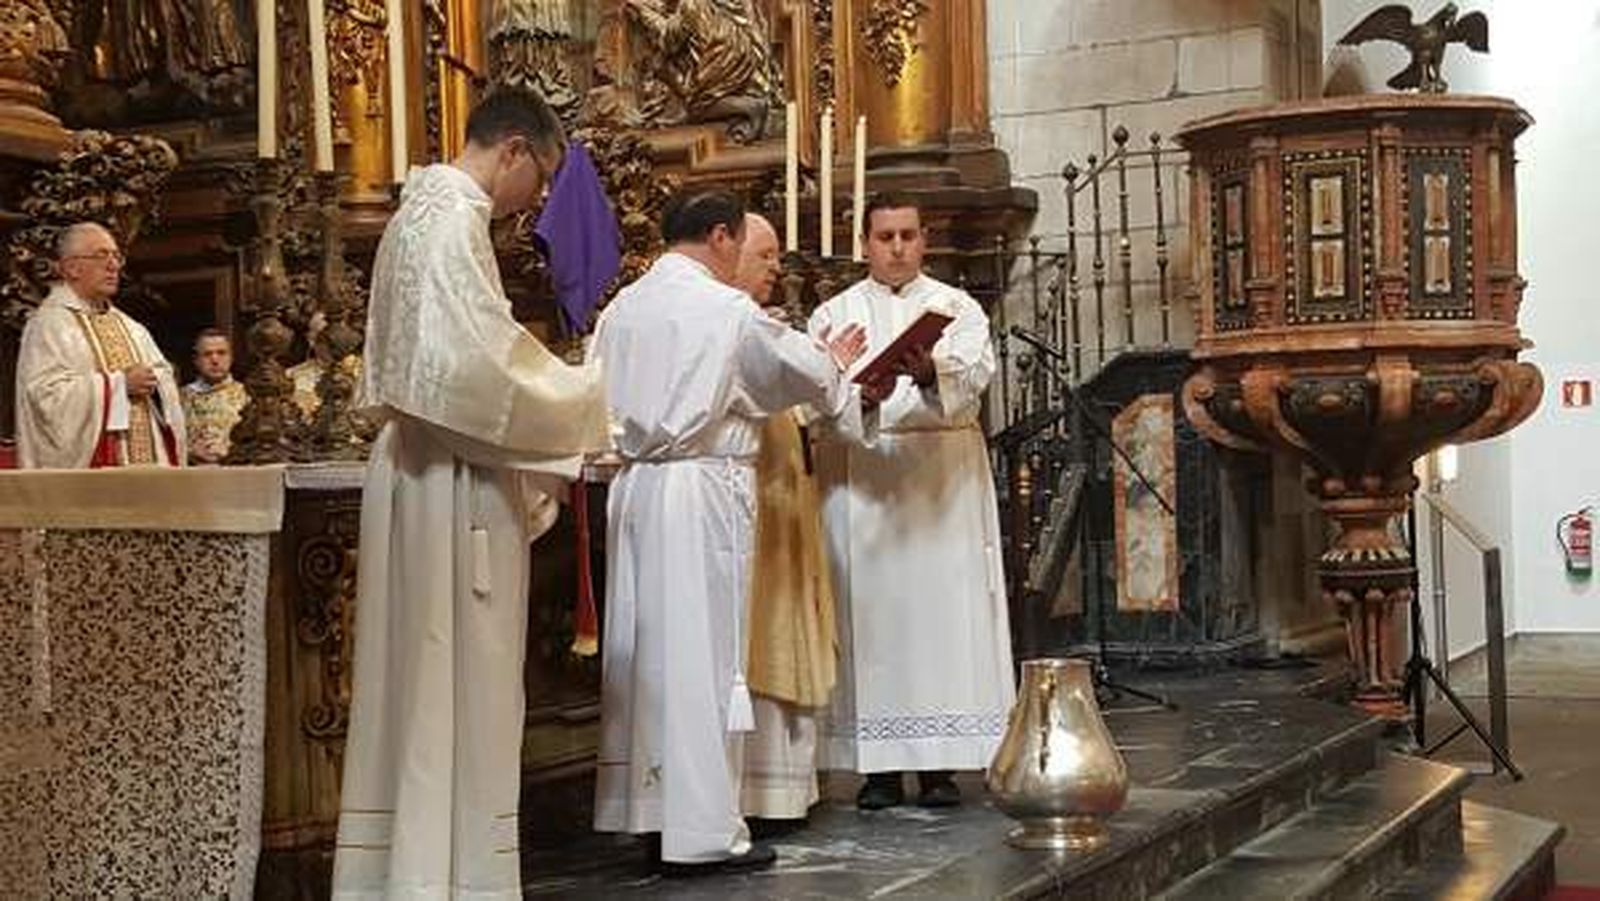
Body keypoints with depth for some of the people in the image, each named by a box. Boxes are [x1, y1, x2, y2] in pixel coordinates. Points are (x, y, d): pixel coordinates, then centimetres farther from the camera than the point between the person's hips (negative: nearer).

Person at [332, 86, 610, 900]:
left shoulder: (422, 210, 17)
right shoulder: (455, 218, -15)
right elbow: (476, 366, -22)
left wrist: (558, 386, 14)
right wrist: (584, 397, -11)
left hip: (423, 470, 10)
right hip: (454, 483, -10)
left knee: (422, 689, 13)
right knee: (459, 690, -4)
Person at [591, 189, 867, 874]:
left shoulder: (620, 309, 9)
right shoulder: (727, 309, -9)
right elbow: (802, 371, 3)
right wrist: (834, 361, 25)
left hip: (633, 487, 7)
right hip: (702, 489, -6)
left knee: (645, 645, 12)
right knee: (702, 653, -2)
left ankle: (641, 806, 19)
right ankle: (702, 831, 1)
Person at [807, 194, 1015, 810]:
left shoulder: (955, 307, 11)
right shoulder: (834, 314, 12)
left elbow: (976, 370, -9)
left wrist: (931, 372, -30)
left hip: (942, 480, 0)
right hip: (859, 477, 0)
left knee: (944, 609, -3)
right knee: (870, 612, -3)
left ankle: (940, 763, 2)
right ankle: (879, 765, 2)